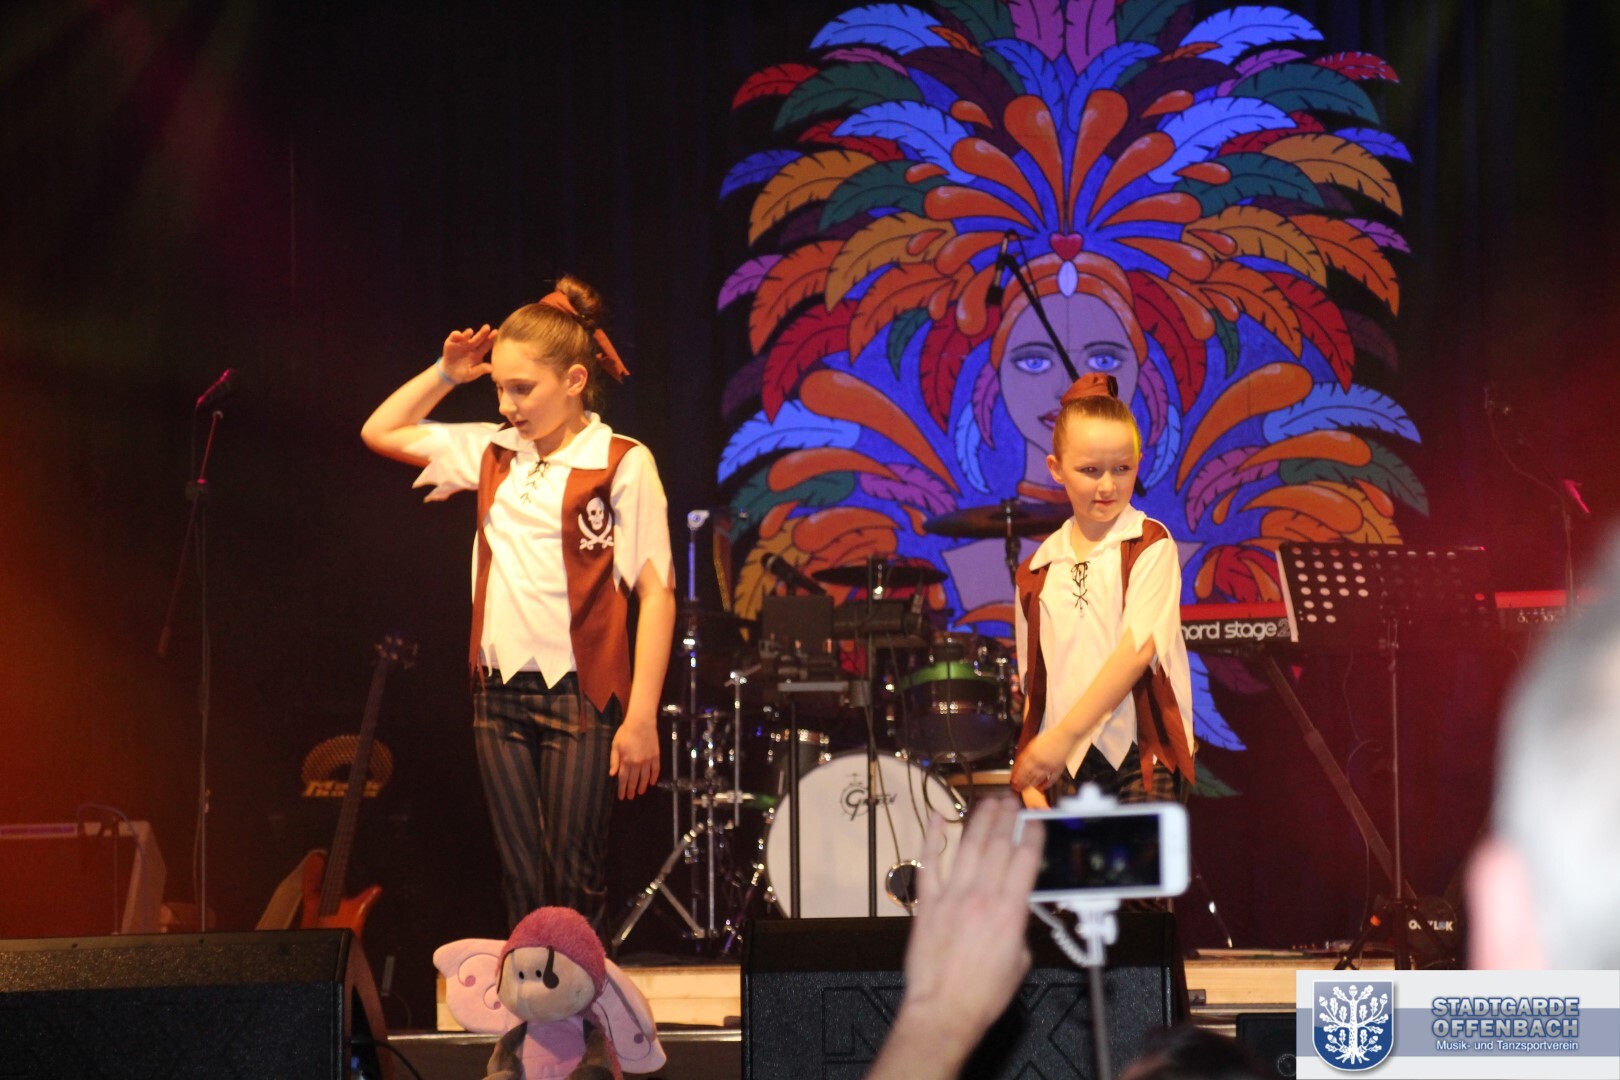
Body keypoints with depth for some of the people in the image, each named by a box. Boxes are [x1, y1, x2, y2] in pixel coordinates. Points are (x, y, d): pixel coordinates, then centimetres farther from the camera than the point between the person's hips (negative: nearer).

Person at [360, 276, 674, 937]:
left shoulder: (621, 464, -7)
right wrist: (446, 374, 8)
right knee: (521, 883, 8)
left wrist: (641, 716, -15)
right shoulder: (493, 451, 10)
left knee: (574, 883, -4)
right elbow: (380, 432, 22)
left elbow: (656, 592, -10)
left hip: (581, 696, -5)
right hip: (499, 693, 5)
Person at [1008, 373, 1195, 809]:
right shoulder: (1037, 572, 12)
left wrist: (1066, 733, -19)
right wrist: (1031, 777, 6)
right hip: (1067, 767, 4)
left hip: (1142, 759, -4)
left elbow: (1138, 648, -13)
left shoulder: (1150, 545, -1)